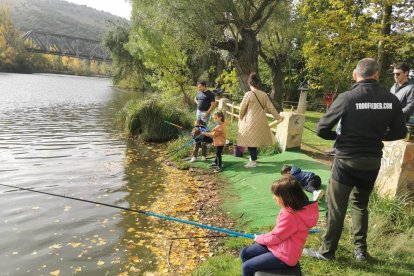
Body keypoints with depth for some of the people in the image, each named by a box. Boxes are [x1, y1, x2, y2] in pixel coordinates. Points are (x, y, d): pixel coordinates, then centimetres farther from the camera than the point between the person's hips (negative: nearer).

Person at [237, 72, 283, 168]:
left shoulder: (249, 94, -13)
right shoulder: (264, 94, 2)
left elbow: (242, 108, -7)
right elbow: (270, 107, 6)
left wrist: (241, 119, 11)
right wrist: (278, 116, 18)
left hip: (251, 122, -6)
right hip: (261, 121, 6)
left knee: (250, 140, 2)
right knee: (255, 140, 18)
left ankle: (253, 161, 4)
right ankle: (253, 157, 31)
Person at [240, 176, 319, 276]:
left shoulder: (290, 216, -31)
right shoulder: (291, 208, -1)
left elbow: (274, 237, -18)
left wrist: (258, 238, 0)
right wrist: (262, 237, 1)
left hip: (284, 256, -9)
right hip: (280, 246, 10)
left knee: (246, 267, -7)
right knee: (244, 253, 9)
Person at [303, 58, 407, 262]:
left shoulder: (347, 98, -15)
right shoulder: (391, 100, -3)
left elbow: (322, 129, -12)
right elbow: (400, 132, 5)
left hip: (347, 160, -4)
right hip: (373, 162, 4)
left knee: (336, 207, 8)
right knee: (360, 205, 23)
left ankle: (327, 251, 20)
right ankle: (360, 250, 31)